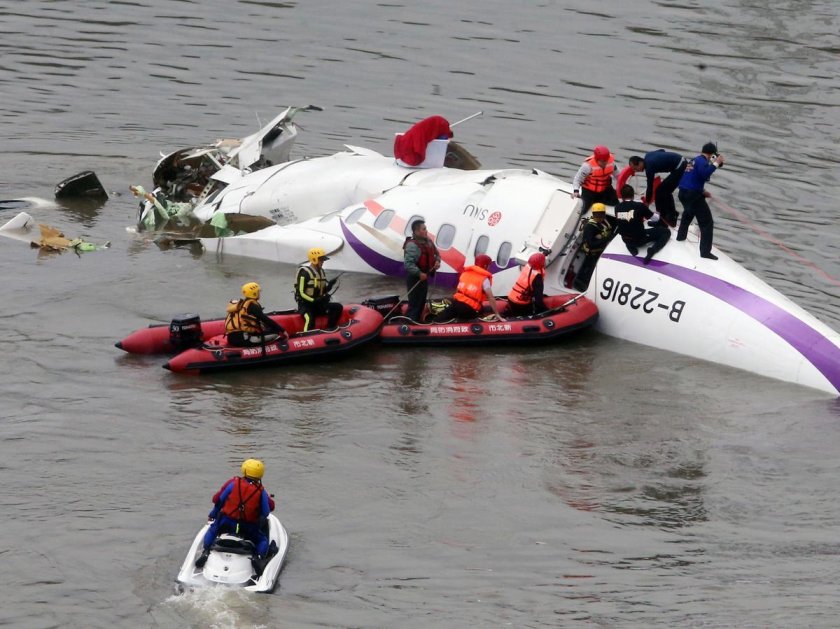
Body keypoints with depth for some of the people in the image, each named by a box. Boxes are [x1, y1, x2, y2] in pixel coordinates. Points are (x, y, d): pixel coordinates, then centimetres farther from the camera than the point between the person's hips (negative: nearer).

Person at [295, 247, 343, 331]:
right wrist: (314, 300, -26)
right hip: (305, 304, -8)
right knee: (310, 319, -38)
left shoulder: (321, 271, 12)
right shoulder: (304, 273, -14)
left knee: (338, 307, -7)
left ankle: (329, 331, -11)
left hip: (318, 303, 8)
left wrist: (329, 285, -5)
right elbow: (301, 293, -17)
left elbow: (323, 290, 16)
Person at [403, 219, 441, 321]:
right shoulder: (412, 245, -24)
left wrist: (437, 261, 0)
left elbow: (436, 253, 21)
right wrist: (419, 273, -36)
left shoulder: (428, 241, 4)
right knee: (414, 304, -9)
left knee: (422, 302, 20)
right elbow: (408, 263, -32)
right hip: (415, 278, -9)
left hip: (424, 276, 9)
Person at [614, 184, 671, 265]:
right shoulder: (639, 206, -17)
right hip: (640, 238, -5)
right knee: (666, 231, 10)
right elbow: (656, 218, -2)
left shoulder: (617, 207, -5)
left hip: (625, 240, 5)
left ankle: (631, 246, 15)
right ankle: (652, 250, -8)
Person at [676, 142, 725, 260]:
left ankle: (681, 236, 56)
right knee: (707, 222, -6)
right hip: (693, 195, -9)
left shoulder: (695, 160, 19)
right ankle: (705, 251, -14)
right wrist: (716, 163, -21)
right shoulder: (702, 161, -8)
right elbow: (704, 174, -29)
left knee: (688, 214, 40)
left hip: (683, 193, 9)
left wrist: (701, 192, 24)